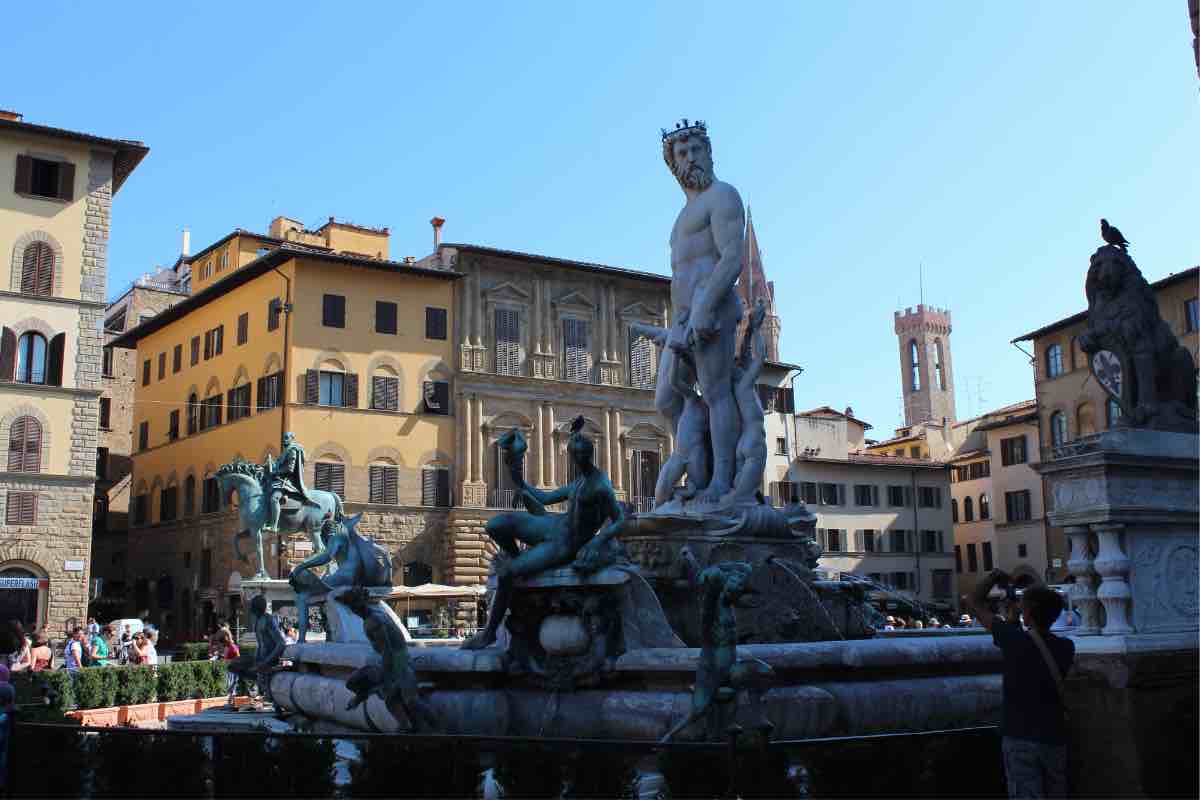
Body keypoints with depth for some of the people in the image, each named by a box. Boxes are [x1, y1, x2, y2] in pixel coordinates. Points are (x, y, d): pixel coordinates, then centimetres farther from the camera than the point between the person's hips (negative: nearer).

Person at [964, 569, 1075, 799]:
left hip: (1020, 739, -4)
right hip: (1054, 739, 4)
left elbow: (974, 601, -5)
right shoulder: (1066, 648, -2)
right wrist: (1013, 621, 18)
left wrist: (994, 576, 8)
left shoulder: (1014, 639, -13)